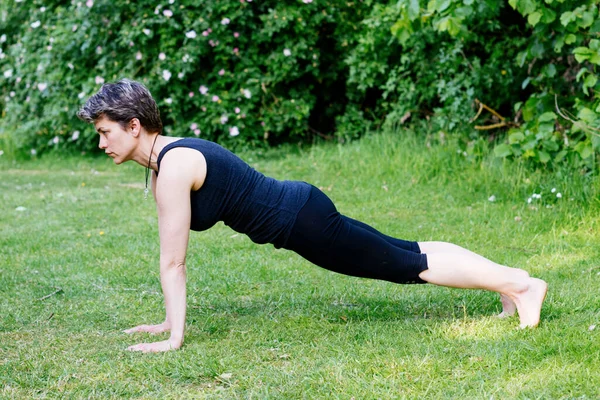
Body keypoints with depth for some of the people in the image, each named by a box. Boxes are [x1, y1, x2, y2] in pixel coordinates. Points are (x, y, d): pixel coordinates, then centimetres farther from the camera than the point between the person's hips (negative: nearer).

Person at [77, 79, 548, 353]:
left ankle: (519, 284, 6)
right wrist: (168, 320, 13)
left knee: (411, 265, -1)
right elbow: (172, 257, 12)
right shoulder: (162, 162, 5)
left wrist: (174, 337, -20)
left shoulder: (175, 166, -23)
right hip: (297, 211, 9)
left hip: (303, 220, -9)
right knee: (407, 253, 16)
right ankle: (512, 276, 26)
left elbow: (173, 262, -23)